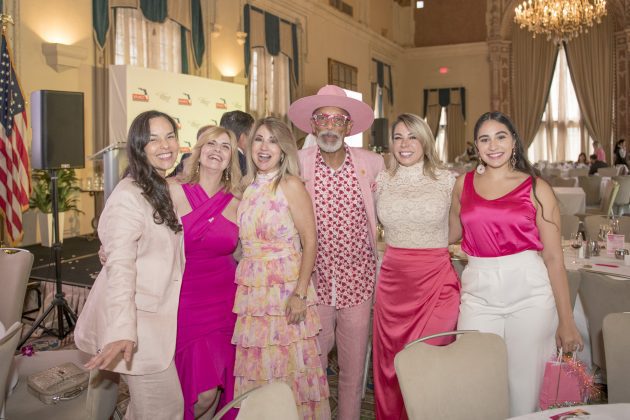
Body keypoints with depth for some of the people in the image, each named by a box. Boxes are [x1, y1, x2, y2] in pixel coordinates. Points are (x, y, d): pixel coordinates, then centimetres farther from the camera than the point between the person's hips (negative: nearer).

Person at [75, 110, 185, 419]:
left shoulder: (164, 191, 12)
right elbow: (119, 266, -25)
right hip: (138, 322, -8)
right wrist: (121, 332, -34)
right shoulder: (129, 196, -17)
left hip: (158, 316, 8)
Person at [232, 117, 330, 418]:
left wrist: (300, 293, -15)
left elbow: (310, 241, -10)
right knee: (255, 366, 11)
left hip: (285, 289, -5)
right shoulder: (247, 185, 9)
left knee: (288, 364, 3)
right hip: (251, 289, 5)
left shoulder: (291, 185, -7)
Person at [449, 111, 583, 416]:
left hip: (528, 292, -2)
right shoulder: (464, 184, 8)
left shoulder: (536, 188, 0)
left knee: (523, 385, 6)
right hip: (478, 293, 2)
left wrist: (566, 322, -1)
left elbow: (554, 257, -1)